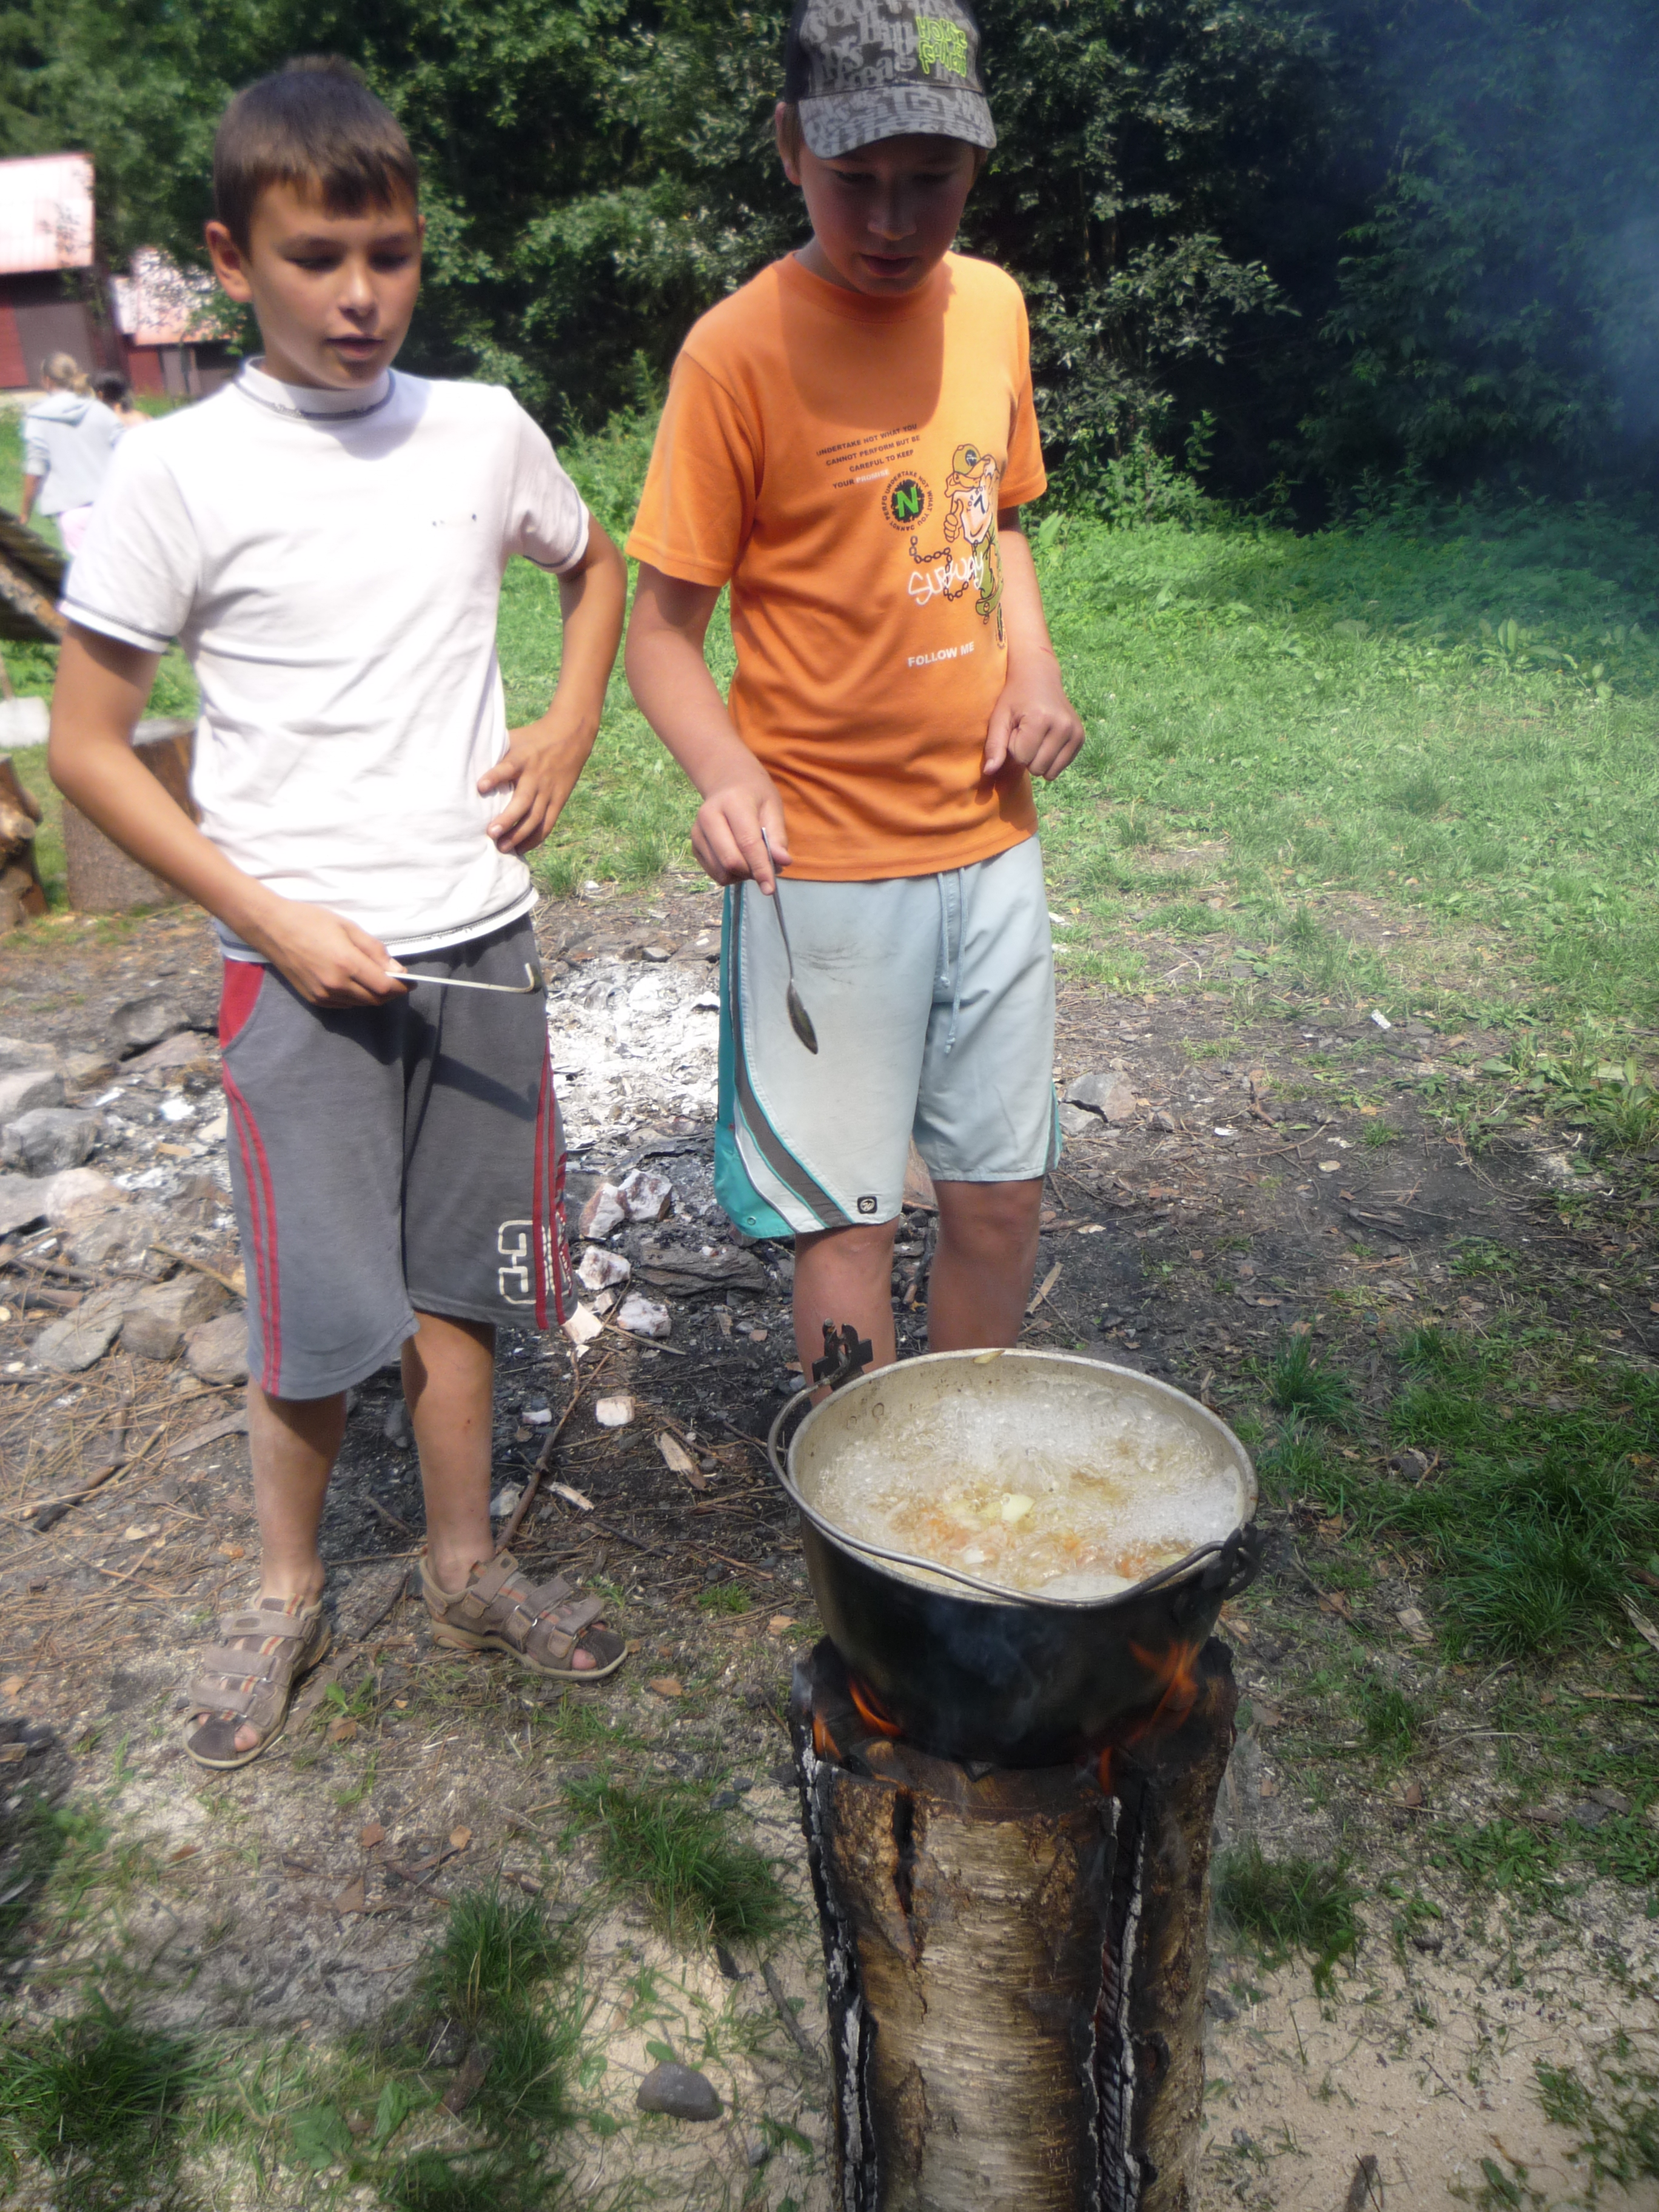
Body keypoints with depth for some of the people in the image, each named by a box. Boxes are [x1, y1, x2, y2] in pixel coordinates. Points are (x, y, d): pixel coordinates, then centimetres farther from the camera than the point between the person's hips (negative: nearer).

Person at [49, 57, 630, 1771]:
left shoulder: (480, 432, 3)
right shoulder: (179, 473, -7)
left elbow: (594, 568, 23)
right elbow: (88, 747, -4)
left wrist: (565, 732, 6)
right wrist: (276, 919, -12)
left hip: (478, 942, 3)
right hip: (300, 966, -3)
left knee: (457, 1282, 13)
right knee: (322, 1318, 1)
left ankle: (465, 1572, 31)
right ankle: (285, 1599, 27)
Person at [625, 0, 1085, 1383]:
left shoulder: (992, 306, 6)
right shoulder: (740, 349, -11)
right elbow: (664, 627, -9)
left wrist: (1033, 662, 0)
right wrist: (727, 770, -29)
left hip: (990, 843, 6)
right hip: (826, 865, -5)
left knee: (1002, 1196, 14)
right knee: (849, 1222, 3)